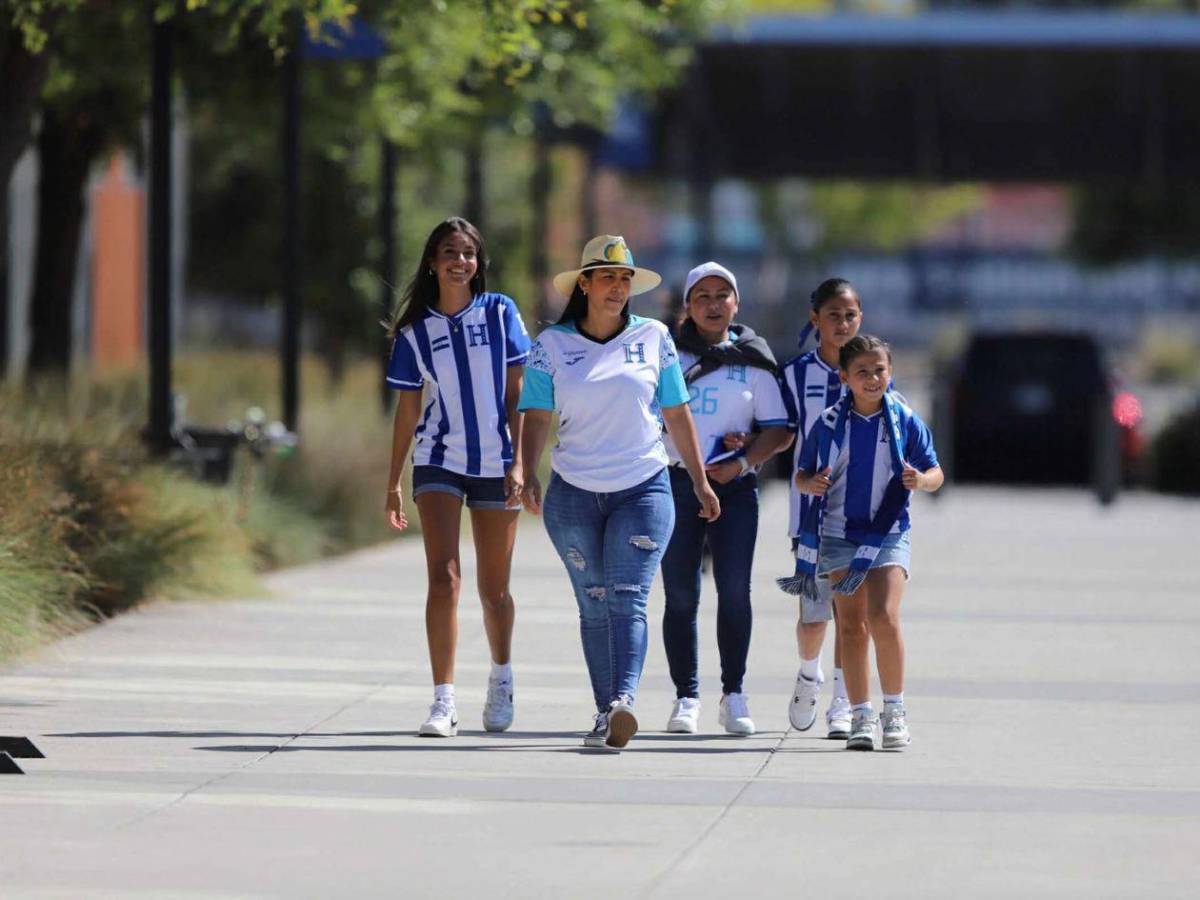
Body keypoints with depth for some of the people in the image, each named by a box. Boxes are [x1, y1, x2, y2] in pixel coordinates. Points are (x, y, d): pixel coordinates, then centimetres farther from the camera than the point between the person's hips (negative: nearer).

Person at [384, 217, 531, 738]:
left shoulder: (500, 314, 1)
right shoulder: (415, 331, 4)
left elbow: (517, 394, 0)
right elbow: (407, 411, 9)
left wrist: (518, 463, -9)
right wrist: (393, 484, 8)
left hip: (496, 464, 0)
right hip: (439, 463, 0)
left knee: (494, 590, 8)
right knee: (443, 578, -15)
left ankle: (501, 680, 34)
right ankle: (443, 701, -16)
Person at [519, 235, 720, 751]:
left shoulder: (653, 338, 6)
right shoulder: (552, 345, 4)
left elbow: (677, 414, 13)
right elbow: (536, 417, 0)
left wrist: (700, 481, 15)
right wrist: (528, 476, -15)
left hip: (643, 489, -1)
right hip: (573, 494, 1)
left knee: (627, 599, -16)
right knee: (594, 606, 5)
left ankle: (624, 702, -31)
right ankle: (604, 713, 11)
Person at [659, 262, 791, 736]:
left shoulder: (752, 360, 8)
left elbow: (779, 430, 5)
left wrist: (742, 463, -10)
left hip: (734, 486, -1)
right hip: (676, 482, 1)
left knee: (734, 587, -10)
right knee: (680, 594, -2)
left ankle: (733, 696, -2)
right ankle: (686, 697, 5)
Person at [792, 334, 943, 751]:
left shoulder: (905, 421, 0)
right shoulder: (829, 424, 2)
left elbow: (935, 472, 5)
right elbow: (802, 474, 8)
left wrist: (922, 479, -17)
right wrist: (810, 483, -15)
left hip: (889, 533, -2)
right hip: (839, 533, 2)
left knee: (883, 618, -16)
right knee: (851, 625, 2)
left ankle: (895, 710, -3)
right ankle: (860, 716, 9)